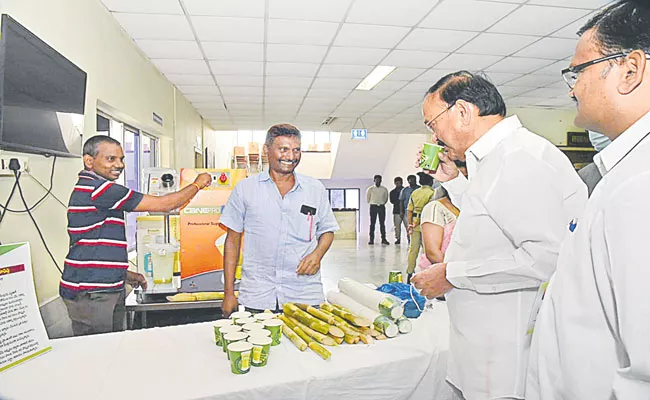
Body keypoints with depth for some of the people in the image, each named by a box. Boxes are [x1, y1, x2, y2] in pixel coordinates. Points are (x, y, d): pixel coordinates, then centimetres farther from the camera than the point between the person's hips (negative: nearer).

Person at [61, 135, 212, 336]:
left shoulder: (87, 188, 16)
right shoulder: (98, 188, -17)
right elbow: (163, 204, -16)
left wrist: (124, 274, 20)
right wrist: (197, 184, -3)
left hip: (108, 289, 10)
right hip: (90, 294, -10)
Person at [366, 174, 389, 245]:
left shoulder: (384, 189, 5)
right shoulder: (370, 189, 1)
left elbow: (386, 198, 16)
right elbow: (368, 198, 10)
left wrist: (382, 204, 12)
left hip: (382, 207, 1)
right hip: (373, 207, -1)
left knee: (382, 223, 1)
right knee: (372, 223, -1)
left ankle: (383, 239, 5)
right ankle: (371, 240, 0)